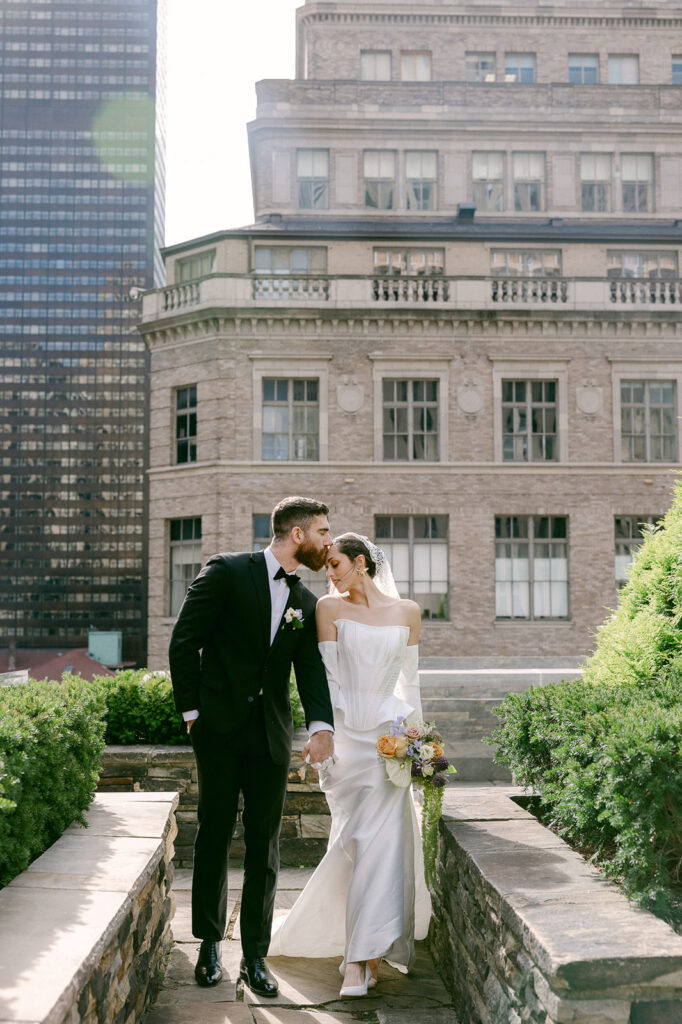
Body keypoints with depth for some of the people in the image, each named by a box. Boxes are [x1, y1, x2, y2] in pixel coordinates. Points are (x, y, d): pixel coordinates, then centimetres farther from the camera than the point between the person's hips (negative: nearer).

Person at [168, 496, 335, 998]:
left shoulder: (306, 602, 11)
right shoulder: (227, 572, -5)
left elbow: (311, 668, 2)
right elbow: (184, 642, -6)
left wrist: (321, 724, -15)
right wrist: (192, 710, -6)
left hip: (272, 735, 4)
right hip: (220, 729, -4)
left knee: (264, 845, 5)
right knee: (214, 836, 6)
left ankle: (255, 957, 13)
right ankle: (210, 945, 22)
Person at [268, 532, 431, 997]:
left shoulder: (407, 612, 7)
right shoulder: (330, 608, 3)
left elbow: (410, 681, 13)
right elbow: (327, 678, -2)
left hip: (389, 733, 1)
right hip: (347, 732, -1)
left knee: (381, 840, -6)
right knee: (364, 840, -3)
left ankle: (358, 957, 4)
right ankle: (367, 952, 10)